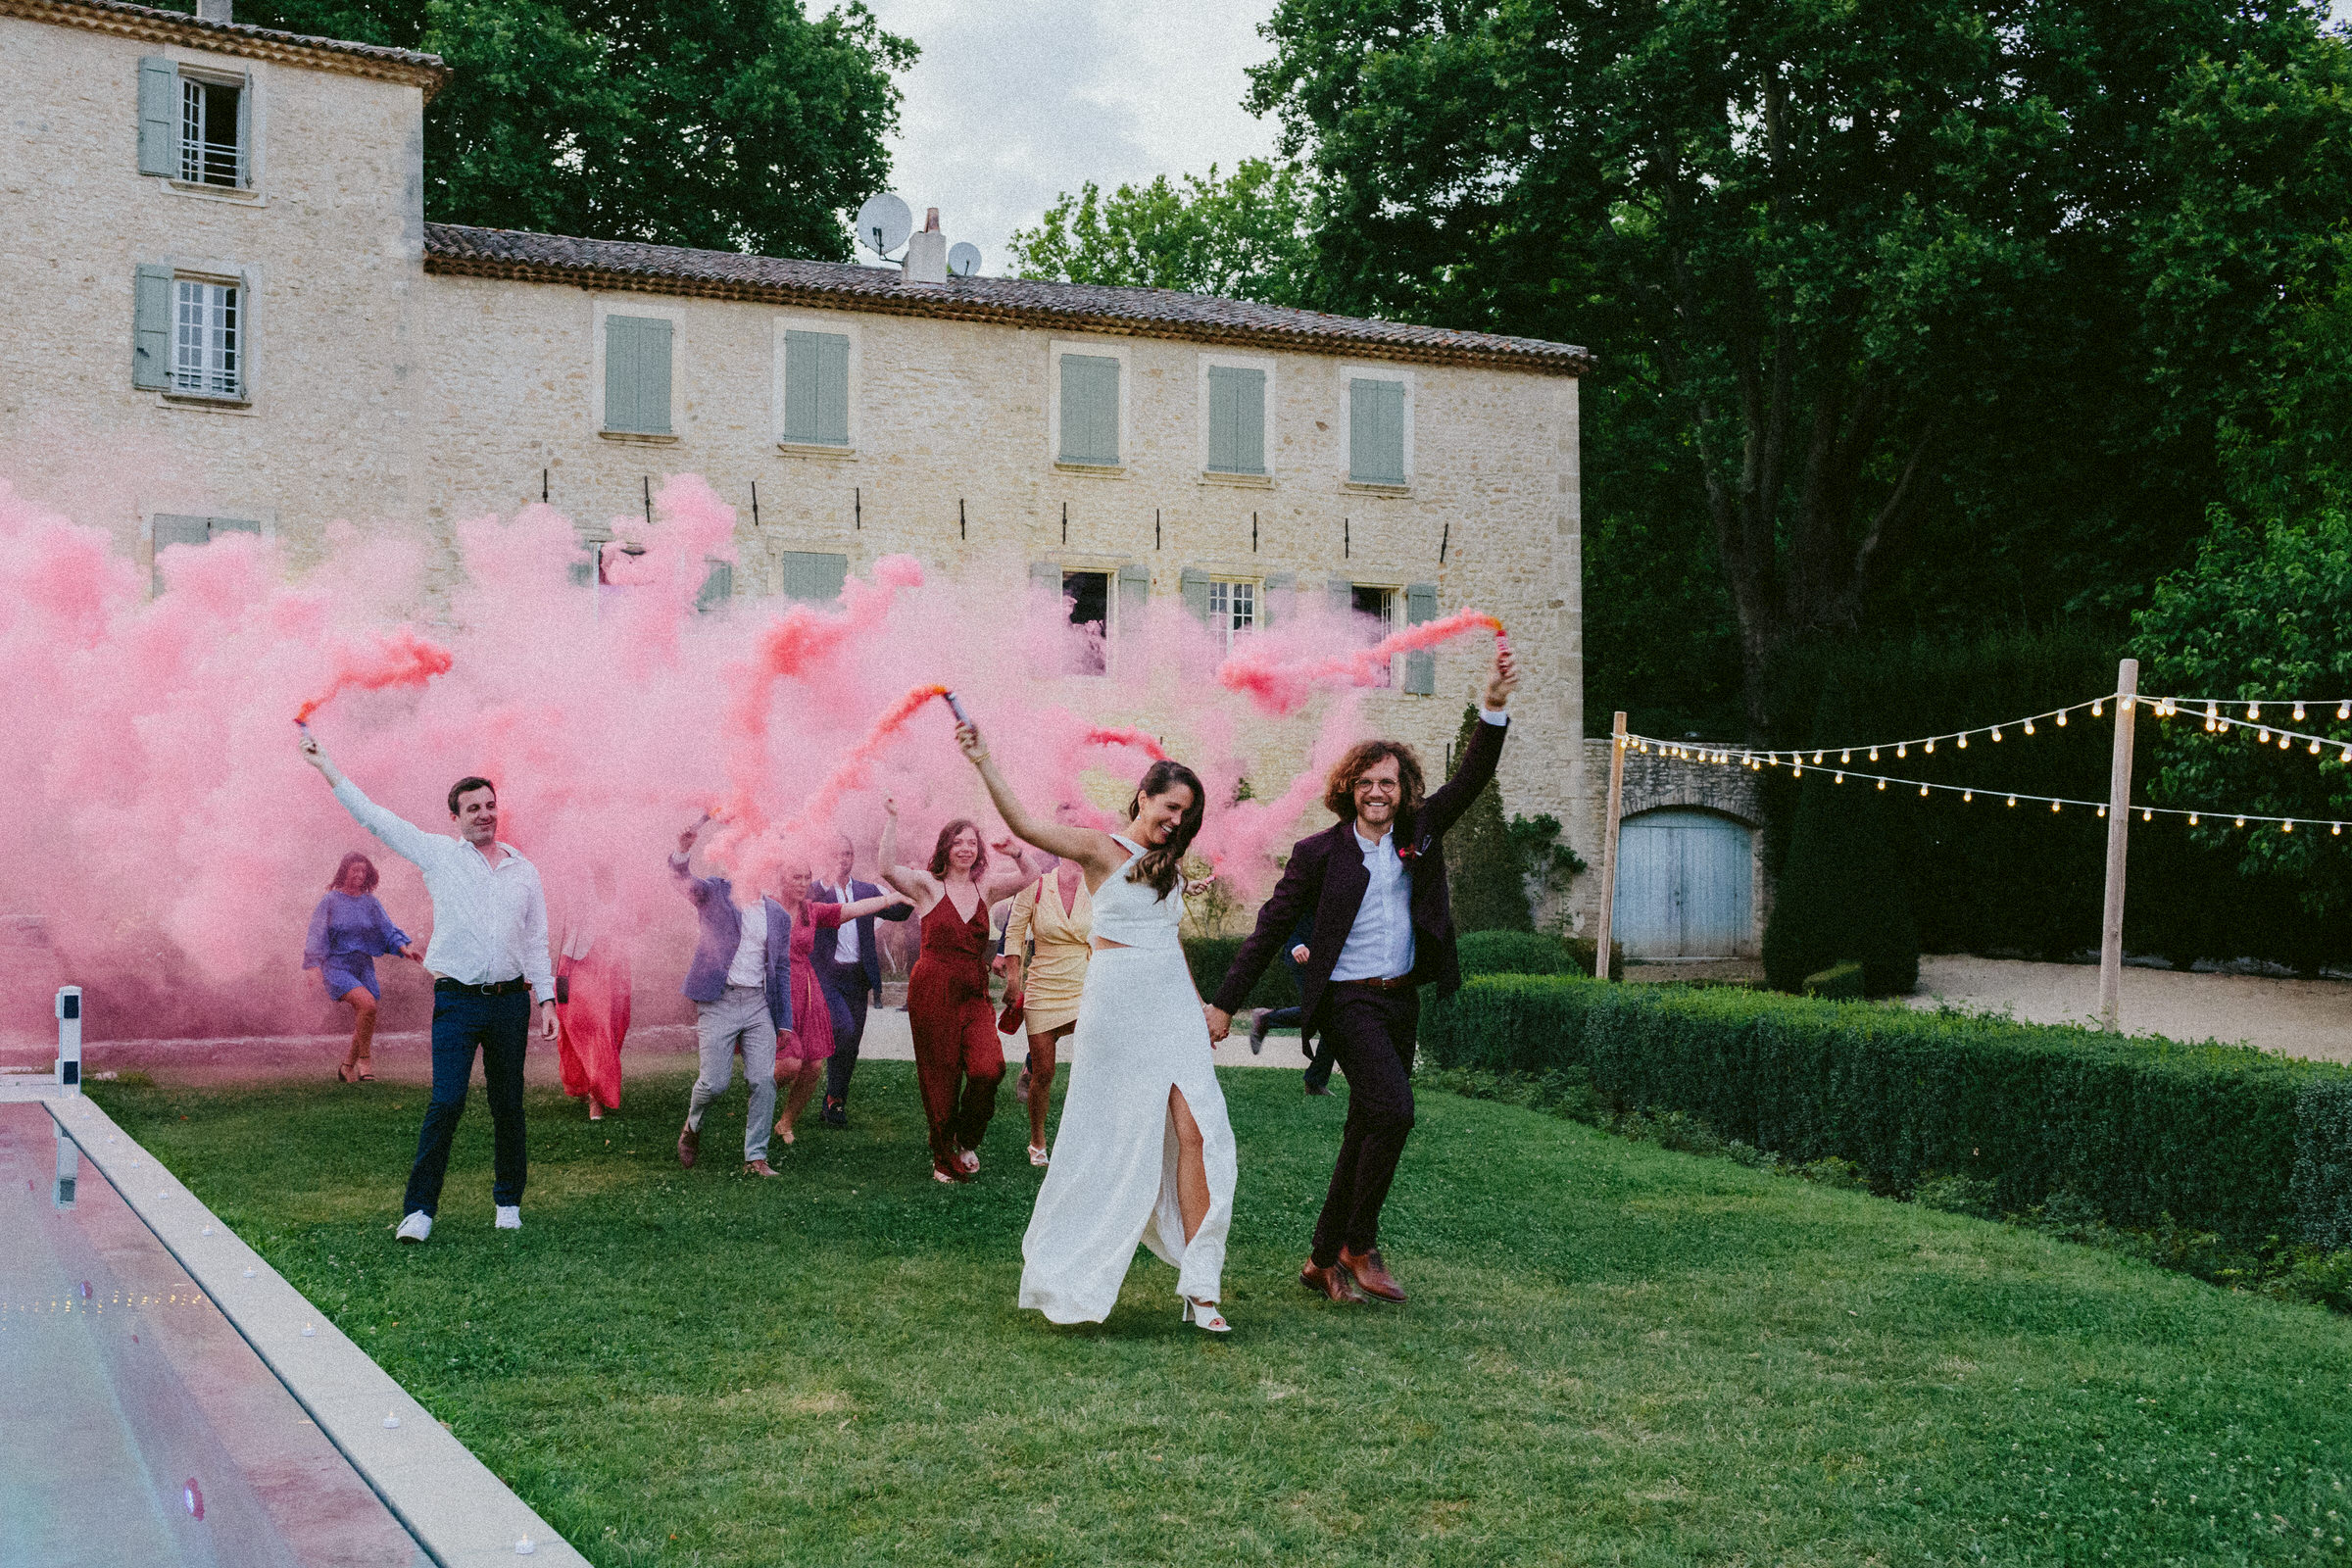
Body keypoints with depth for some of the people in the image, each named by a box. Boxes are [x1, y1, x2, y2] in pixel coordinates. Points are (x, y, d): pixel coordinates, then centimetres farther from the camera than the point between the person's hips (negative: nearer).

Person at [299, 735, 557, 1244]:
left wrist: (546, 1001, 8)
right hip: (457, 1000, -3)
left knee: (508, 1105, 8)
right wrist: (325, 764, 1)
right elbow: (373, 817, 3)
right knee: (446, 1102, -11)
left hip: (510, 1000, 3)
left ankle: (508, 1202, 20)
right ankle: (419, 1210, -4)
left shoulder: (524, 871, 11)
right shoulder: (439, 854, 4)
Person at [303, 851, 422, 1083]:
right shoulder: (331, 901, -1)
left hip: (364, 966, 5)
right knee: (367, 1003, -26)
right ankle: (364, 1060, -12)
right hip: (337, 966, -5)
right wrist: (314, 968, -11)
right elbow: (316, 936, -2)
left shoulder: (370, 902, 9)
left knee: (364, 1025, 3)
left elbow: (388, 930, 5)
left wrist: (404, 948, -12)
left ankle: (347, 1067, 24)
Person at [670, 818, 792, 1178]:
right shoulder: (714, 892, 4)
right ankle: (692, 1127, 24)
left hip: (759, 1005, 3)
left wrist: (784, 1023, 10)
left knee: (764, 1081, -5)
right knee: (715, 1081, -7)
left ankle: (756, 1157, 5)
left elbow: (783, 970, 15)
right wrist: (684, 850, -40)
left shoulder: (778, 915, 14)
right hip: (718, 1002, -3)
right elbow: (684, 879, -17)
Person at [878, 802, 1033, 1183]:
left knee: (989, 1069, -17)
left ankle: (967, 1139, 9)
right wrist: (891, 822, -22)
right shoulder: (928, 885, -1)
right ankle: (944, 1159, 19)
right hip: (933, 991, -3)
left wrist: (1015, 853, -3)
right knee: (941, 1078, 2)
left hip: (974, 994, 3)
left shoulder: (985, 888, 11)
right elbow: (888, 869, -17)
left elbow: (1028, 875, 17)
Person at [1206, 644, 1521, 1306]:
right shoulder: (1319, 852, -5)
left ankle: (1324, 1261, 20)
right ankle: (1360, 1246, -5)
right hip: (1349, 1001, -6)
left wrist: (1495, 706, -17)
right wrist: (1224, 1003, -3)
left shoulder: (1420, 832, 7)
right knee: (1393, 1110, -21)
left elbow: (1471, 778, -2)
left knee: (1366, 1133, 9)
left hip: (1403, 1000, 6)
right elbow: (1270, 929, -2)